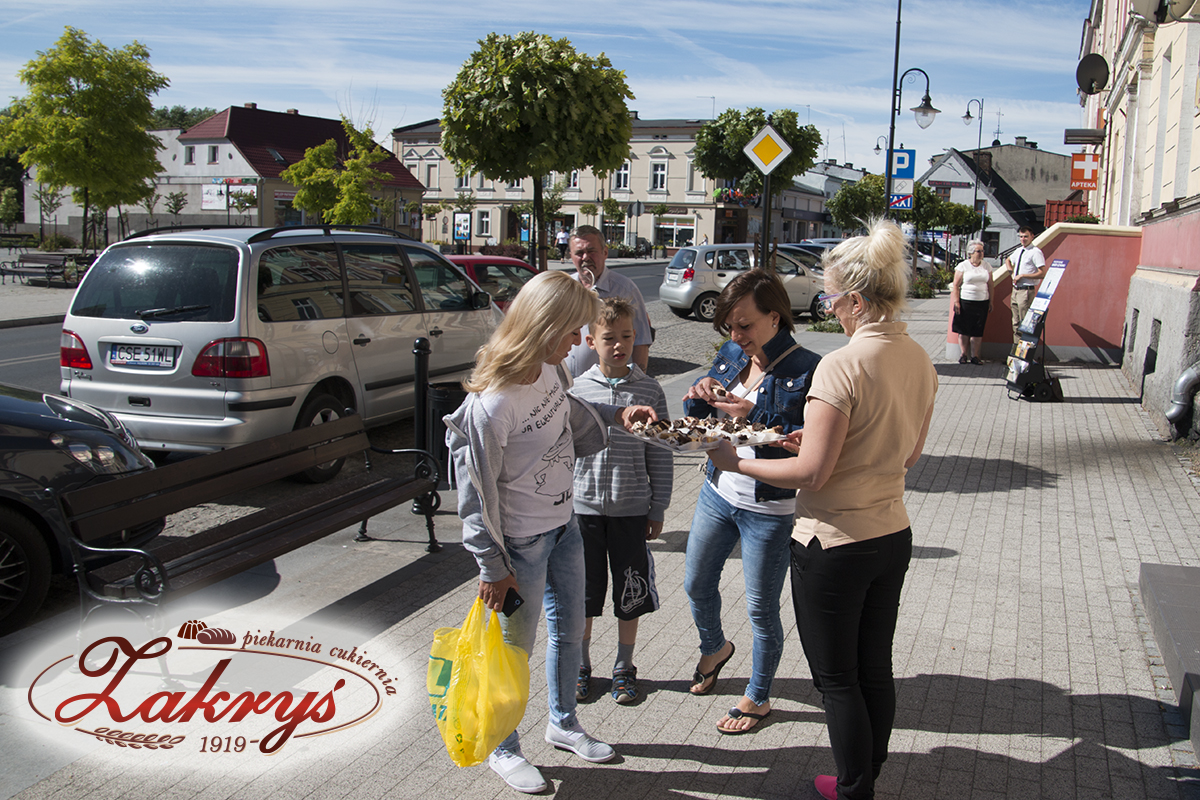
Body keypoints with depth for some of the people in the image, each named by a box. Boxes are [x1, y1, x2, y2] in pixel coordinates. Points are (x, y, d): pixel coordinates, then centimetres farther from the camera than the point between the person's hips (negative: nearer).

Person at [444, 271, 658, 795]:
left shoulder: (548, 372, -5)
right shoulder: (490, 406, -28)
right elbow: (476, 492, -20)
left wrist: (617, 416, 1)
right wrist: (493, 567, -15)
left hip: (564, 526, 8)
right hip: (521, 545, -8)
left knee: (570, 630, 22)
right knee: (517, 647, 10)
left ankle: (563, 723, 46)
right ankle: (504, 751, 33)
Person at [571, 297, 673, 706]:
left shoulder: (649, 390, -4)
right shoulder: (577, 389, -3)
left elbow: (659, 455, 0)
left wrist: (658, 509, 1)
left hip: (631, 509, 0)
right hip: (583, 507, 0)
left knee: (630, 594, 11)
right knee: (582, 594, 12)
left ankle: (624, 668, 30)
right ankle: (581, 666, 31)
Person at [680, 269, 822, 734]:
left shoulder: (806, 370, -18)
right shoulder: (730, 356, 1)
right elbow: (695, 418, 10)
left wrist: (754, 417, -31)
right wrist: (700, 397, -12)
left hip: (770, 509, -6)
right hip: (718, 492, 7)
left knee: (761, 609, 9)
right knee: (697, 585, 22)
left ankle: (758, 698, 31)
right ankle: (714, 648, 53)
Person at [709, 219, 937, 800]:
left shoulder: (842, 366, -24)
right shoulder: (919, 360, 2)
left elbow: (812, 473, -22)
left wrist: (737, 463, -9)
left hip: (835, 545, -8)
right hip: (893, 534, 8)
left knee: (837, 678, 10)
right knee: (875, 668, 21)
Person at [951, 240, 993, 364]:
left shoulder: (986, 266, 11)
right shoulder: (963, 266, 0)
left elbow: (990, 285, 14)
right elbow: (956, 285, -2)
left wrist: (990, 302, 10)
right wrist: (956, 302, -10)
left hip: (982, 302, 3)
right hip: (965, 302, -2)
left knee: (978, 331, 1)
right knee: (964, 330, 0)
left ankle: (975, 355, 7)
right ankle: (964, 354, 11)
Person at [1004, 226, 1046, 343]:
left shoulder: (1036, 252, -11)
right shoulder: (1018, 251, 13)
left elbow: (1042, 273, -18)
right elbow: (1008, 260, 35)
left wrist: (1022, 275, -16)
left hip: (1026, 291, -8)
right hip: (1015, 289, 8)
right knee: (1016, 322, 13)